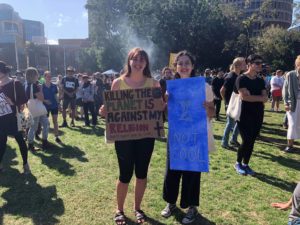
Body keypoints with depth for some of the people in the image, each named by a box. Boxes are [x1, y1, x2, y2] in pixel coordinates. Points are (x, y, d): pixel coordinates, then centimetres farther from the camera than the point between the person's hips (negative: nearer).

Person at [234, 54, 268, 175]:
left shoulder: (260, 81, 12)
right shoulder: (241, 79, -8)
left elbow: (265, 98, 2)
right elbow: (244, 96, -20)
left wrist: (251, 96, -16)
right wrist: (259, 98, -8)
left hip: (258, 116, 6)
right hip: (244, 116, -6)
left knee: (252, 141, 9)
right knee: (246, 141, -5)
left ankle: (246, 164, 23)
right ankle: (238, 163, 17)